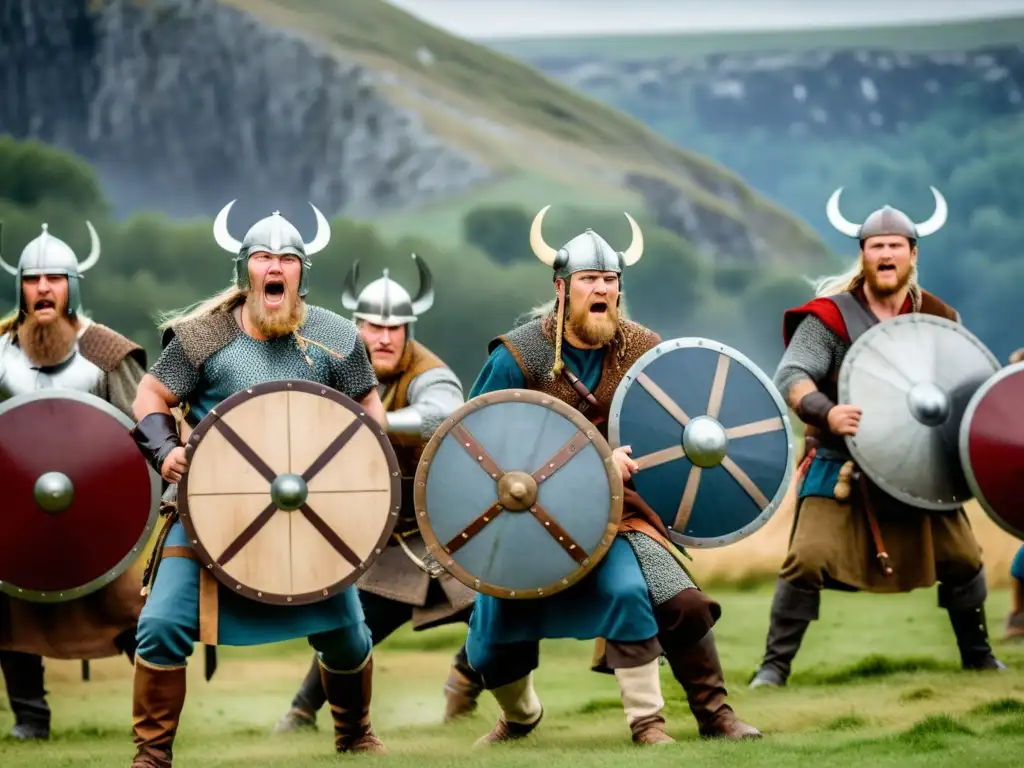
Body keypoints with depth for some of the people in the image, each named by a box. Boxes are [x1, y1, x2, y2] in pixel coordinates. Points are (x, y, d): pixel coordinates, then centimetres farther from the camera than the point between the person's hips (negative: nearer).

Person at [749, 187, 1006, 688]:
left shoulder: (938, 319, 4)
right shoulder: (831, 316, -8)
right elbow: (790, 376, -17)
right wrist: (826, 412, -36)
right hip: (842, 466, -4)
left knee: (963, 559, 7)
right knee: (808, 558, -16)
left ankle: (978, 656, 28)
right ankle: (775, 665, -4)